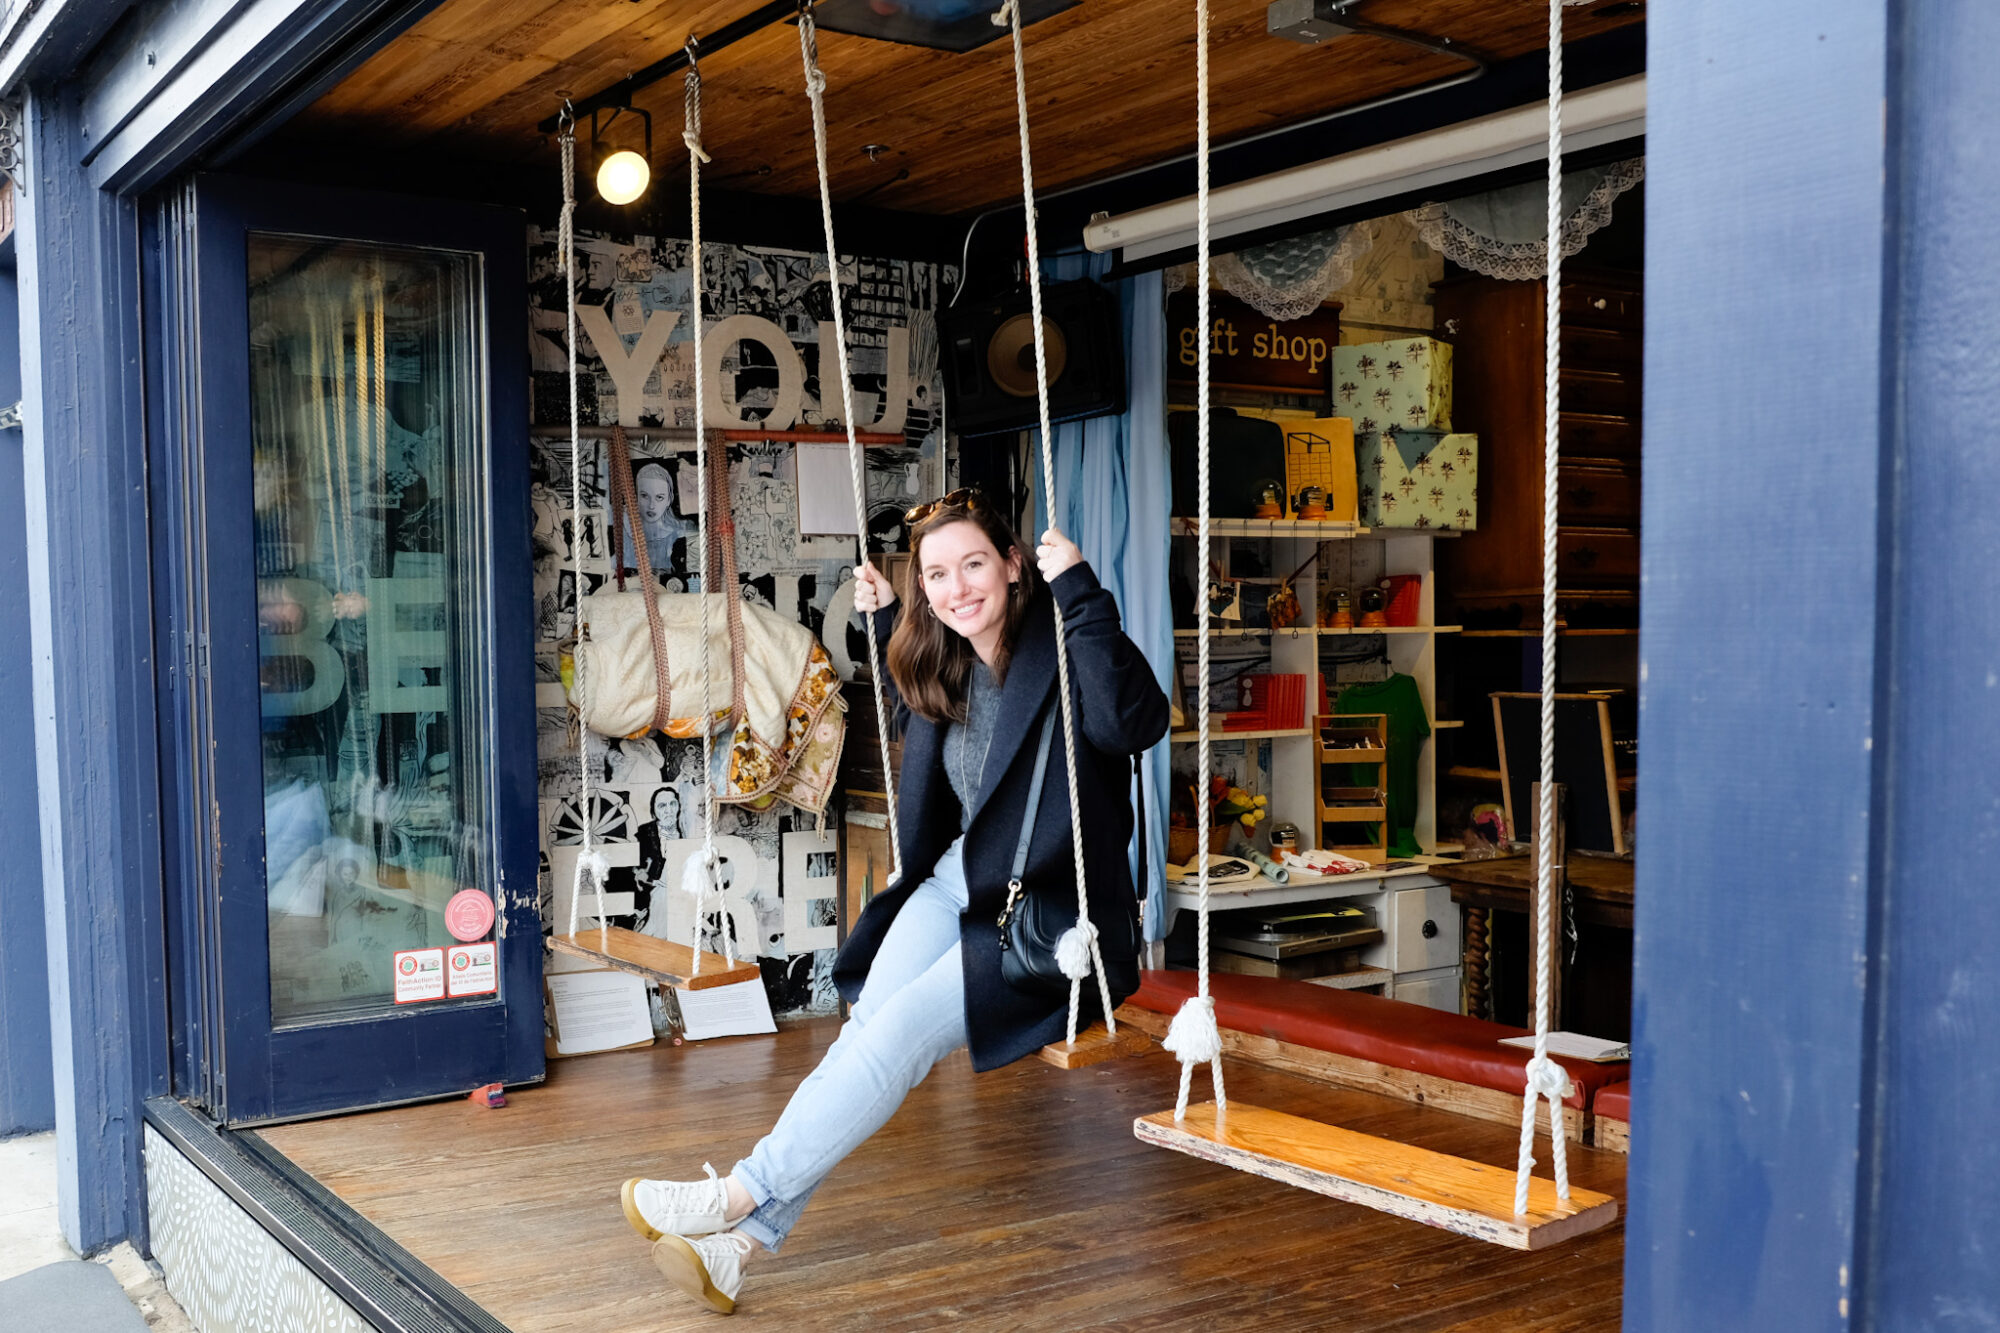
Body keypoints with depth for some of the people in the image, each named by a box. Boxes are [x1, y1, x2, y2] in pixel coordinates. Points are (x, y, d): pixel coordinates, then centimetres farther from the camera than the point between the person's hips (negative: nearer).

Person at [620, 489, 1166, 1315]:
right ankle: (744, 1239, -19)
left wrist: (1080, 595, -37)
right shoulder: (944, 665, 7)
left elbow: (1138, 722, -35)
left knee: (903, 1029, -22)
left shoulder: (1059, 648, -15)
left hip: (1050, 916, -6)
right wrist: (884, 624, 18)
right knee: (866, 1030, -15)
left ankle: (744, 1198, -16)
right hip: (958, 882, 6)